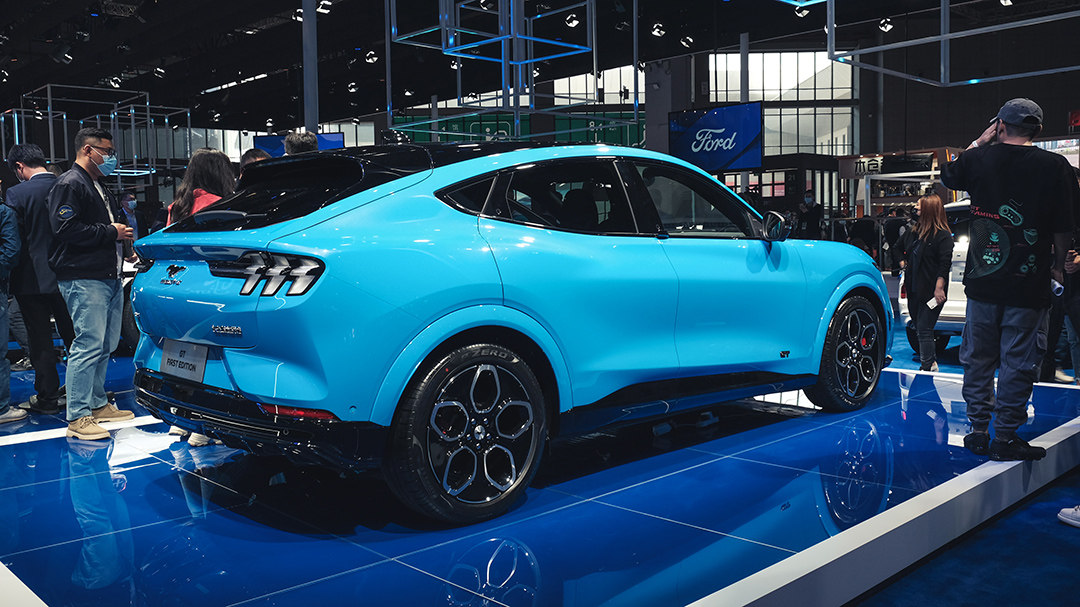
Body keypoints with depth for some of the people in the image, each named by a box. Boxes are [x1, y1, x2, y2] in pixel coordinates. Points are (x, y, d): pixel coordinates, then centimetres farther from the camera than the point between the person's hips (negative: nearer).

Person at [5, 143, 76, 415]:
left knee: (40, 340, 5)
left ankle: (47, 398, 11)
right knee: (72, 334, 16)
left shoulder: (17, 193, -13)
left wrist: (11, 278, 1)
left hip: (32, 279, -4)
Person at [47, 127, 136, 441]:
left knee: (105, 345, 13)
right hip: (84, 279, -10)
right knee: (88, 345, -11)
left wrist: (123, 248, 16)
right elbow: (66, 229, -20)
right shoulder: (69, 184, -8)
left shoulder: (97, 186, 24)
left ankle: (97, 404, 24)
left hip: (110, 278, 10)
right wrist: (111, 233, -14)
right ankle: (78, 417, -7)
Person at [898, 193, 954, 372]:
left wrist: (939, 287, -22)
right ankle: (930, 363, 23)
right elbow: (899, 247, 31)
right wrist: (903, 264, 19)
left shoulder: (943, 235, -10)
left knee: (924, 330, -8)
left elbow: (945, 263, -17)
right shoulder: (915, 231, 12)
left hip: (931, 291, -8)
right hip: (914, 289, 8)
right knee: (918, 328, 12)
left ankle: (927, 365, 0)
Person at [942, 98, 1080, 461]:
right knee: (1017, 362, 5)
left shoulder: (979, 159, -2)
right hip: (1028, 283, -2)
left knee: (978, 358, 13)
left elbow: (948, 176, 21)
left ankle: (979, 430, 18)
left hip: (982, 281, 2)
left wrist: (980, 142, 23)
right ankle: (1005, 437, 9)